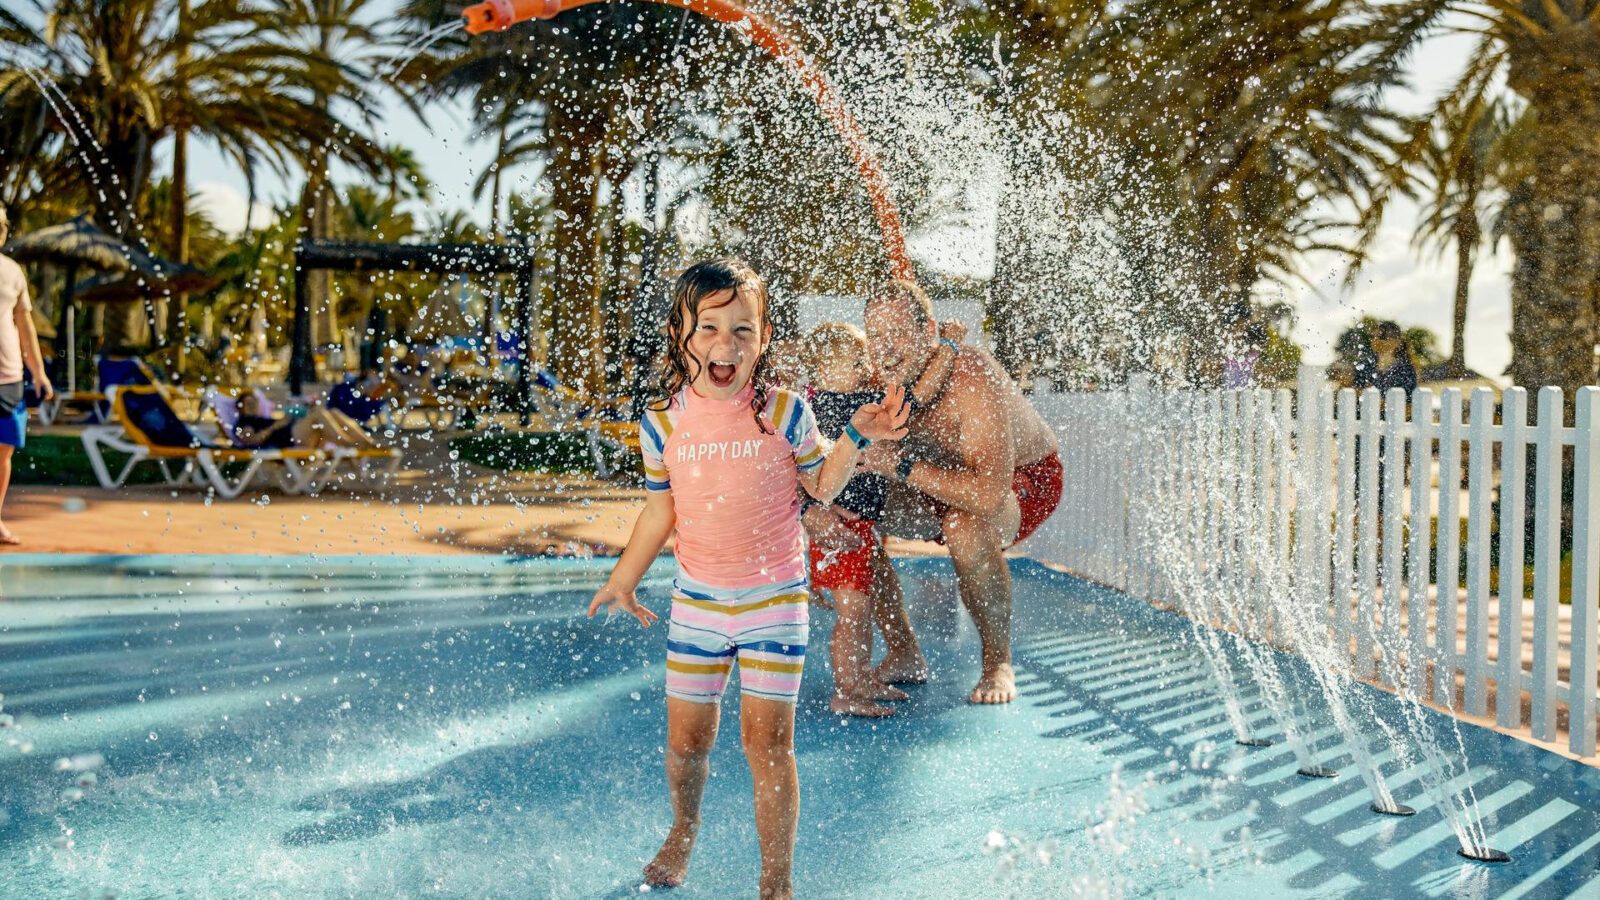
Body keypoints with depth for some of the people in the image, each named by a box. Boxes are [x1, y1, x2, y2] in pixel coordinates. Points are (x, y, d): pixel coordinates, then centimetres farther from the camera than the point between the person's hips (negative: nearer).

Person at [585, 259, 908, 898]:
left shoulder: (784, 412, -9)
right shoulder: (662, 422, -5)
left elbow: (821, 486, 4)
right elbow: (660, 510, 8)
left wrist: (857, 437, -11)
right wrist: (624, 579, 12)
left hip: (775, 601, -2)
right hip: (696, 602, 2)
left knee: (767, 742, -5)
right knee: (686, 740, 10)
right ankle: (683, 830, 43)